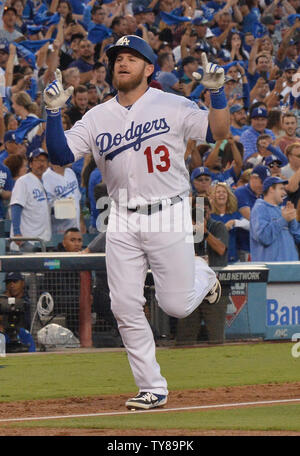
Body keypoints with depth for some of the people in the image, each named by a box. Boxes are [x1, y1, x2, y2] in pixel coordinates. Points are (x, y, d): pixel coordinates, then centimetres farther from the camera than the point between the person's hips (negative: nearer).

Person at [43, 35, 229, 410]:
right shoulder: (97, 118, 6)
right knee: (125, 308, -2)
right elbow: (61, 155, -1)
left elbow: (218, 133, -11)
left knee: (176, 306, -4)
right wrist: (54, 113, -15)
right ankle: (152, 389, 8)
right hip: (123, 223, 3)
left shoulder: (173, 107, -3)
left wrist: (217, 92, -25)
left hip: (168, 214, -3)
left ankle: (201, 274, 32)